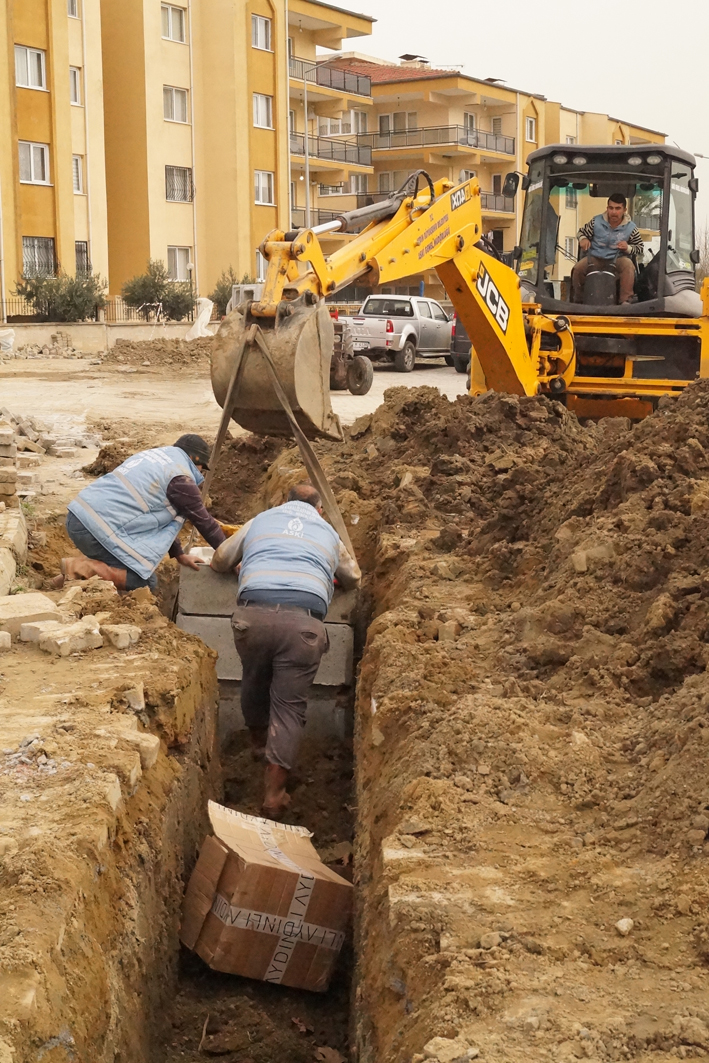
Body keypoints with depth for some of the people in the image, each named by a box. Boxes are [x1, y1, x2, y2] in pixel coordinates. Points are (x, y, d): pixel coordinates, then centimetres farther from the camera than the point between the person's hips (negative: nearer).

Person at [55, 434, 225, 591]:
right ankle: (81, 567, -12)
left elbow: (162, 518, 29)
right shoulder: (181, 477, -4)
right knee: (146, 582, -3)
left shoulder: (154, 455, 23)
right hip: (100, 527, -9)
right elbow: (204, 521, 3)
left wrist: (179, 554, 30)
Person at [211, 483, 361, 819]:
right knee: (289, 705, 5)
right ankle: (274, 795, 1)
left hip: (253, 612, 1)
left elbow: (219, 561, 36)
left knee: (254, 682, 27)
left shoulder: (260, 521, 28)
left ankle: (259, 740, 51)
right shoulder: (329, 533, 28)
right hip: (303, 621, -1)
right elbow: (353, 579, 44)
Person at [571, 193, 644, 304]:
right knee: (578, 269, -25)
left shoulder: (631, 228, -4)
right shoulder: (596, 221, -2)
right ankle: (578, 301, -3)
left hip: (617, 259, -1)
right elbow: (582, 231, 12)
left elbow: (639, 248, 4)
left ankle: (625, 301, -30)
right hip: (595, 258, 1)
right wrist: (583, 239, -13)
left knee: (628, 265, -34)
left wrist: (628, 248, -19)